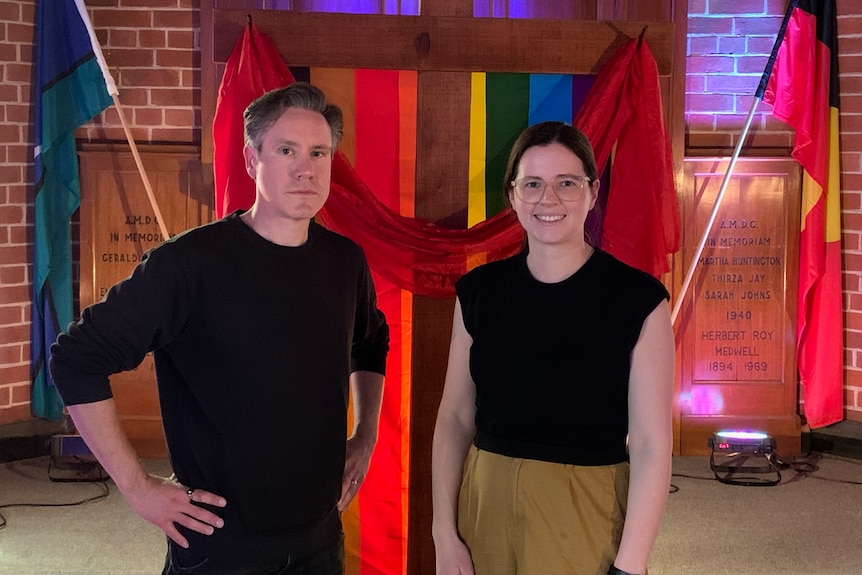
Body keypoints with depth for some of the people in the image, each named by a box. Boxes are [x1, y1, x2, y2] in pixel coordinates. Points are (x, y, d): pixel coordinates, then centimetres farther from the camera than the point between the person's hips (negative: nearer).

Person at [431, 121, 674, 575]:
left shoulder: (638, 299, -10)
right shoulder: (479, 291, 1)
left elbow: (652, 445, -13)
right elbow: (454, 419, 3)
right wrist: (444, 535, -3)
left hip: (586, 516, -3)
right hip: (486, 505, 3)